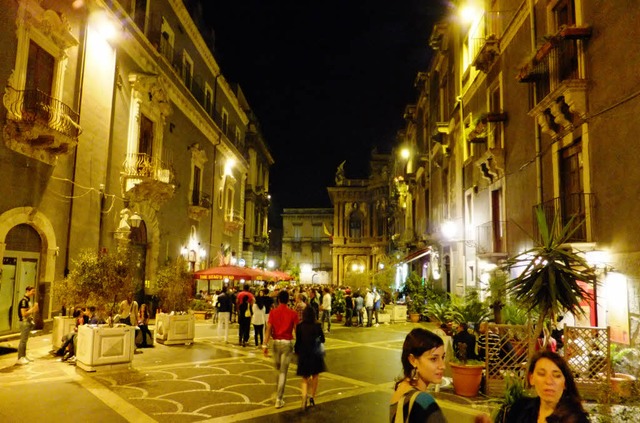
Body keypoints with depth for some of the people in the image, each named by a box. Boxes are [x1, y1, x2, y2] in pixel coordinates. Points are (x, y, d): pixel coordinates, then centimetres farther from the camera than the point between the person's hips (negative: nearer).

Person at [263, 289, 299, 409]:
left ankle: (279, 393, 35)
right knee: (283, 372, 2)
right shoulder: (293, 313, -6)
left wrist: (265, 345, -6)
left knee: (278, 369, 23)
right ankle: (279, 399, 3)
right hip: (287, 343, -2)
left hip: (276, 342, 2)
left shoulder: (273, 312, -2)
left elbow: (269, 329, -7)